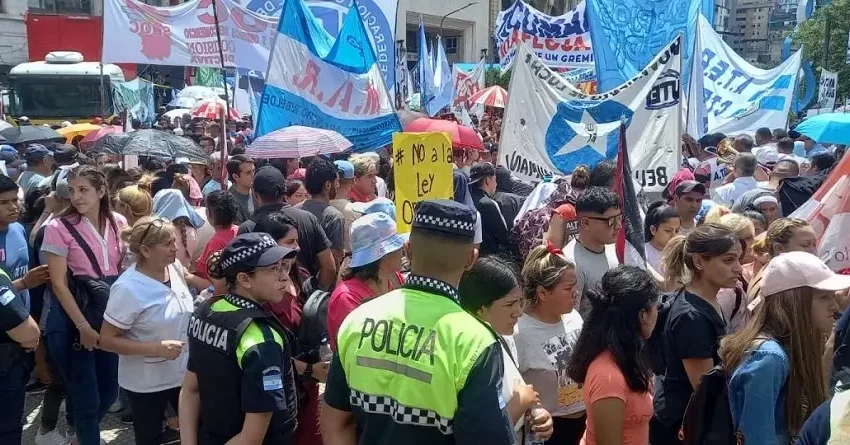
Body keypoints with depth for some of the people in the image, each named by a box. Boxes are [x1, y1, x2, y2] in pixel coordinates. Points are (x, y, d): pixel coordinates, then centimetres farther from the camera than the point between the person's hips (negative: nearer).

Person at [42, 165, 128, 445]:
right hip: (74, 317, -5)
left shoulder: (118, 223, 0)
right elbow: (58, 283, -12)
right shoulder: (59, 227, -12)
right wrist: (83, 326, -15)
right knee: (86, 394, 0)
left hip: (111, 313, 5)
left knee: (110, 389, 16)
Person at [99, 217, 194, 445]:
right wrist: (157, 348, -27)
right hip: (147, 383, -5)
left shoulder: (175, 267, -5)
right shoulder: (128, 288, -24)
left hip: (183, 373, 6)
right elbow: (107, 340, -20)